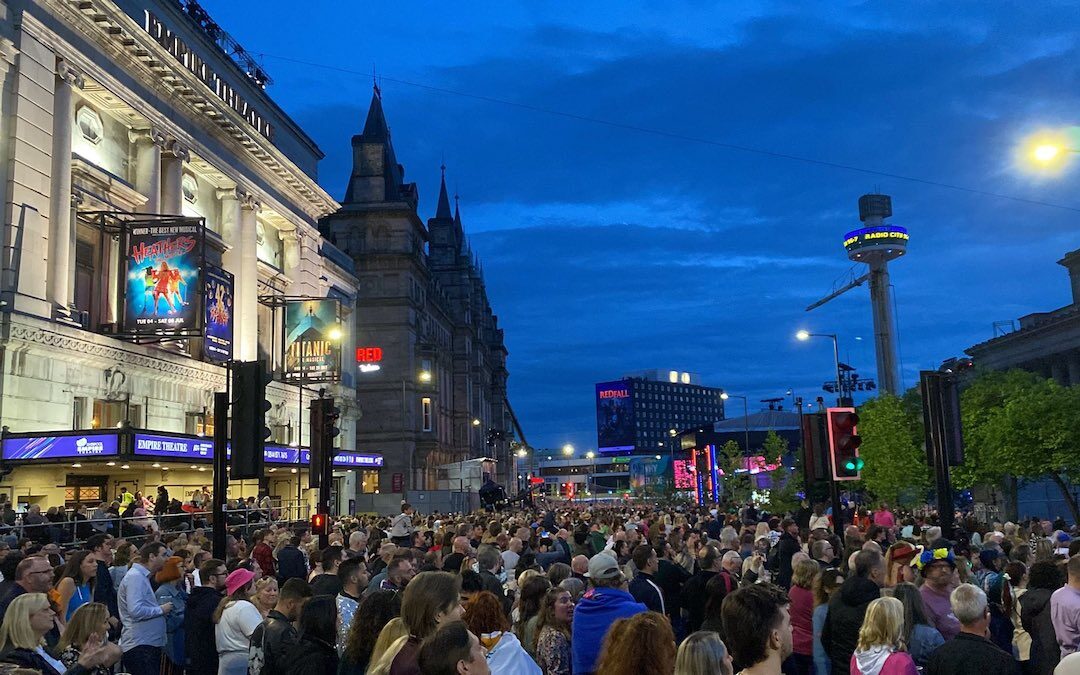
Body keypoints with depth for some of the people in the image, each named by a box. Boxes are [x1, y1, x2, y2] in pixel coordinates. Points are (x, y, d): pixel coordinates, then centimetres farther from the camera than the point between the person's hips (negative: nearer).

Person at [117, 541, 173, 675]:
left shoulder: (143, 576, 20)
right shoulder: (136, 577, -13)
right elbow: (136, 611, -24)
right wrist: (161, 609, -12)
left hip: (149, 644, 10)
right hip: (139, 646, -10)